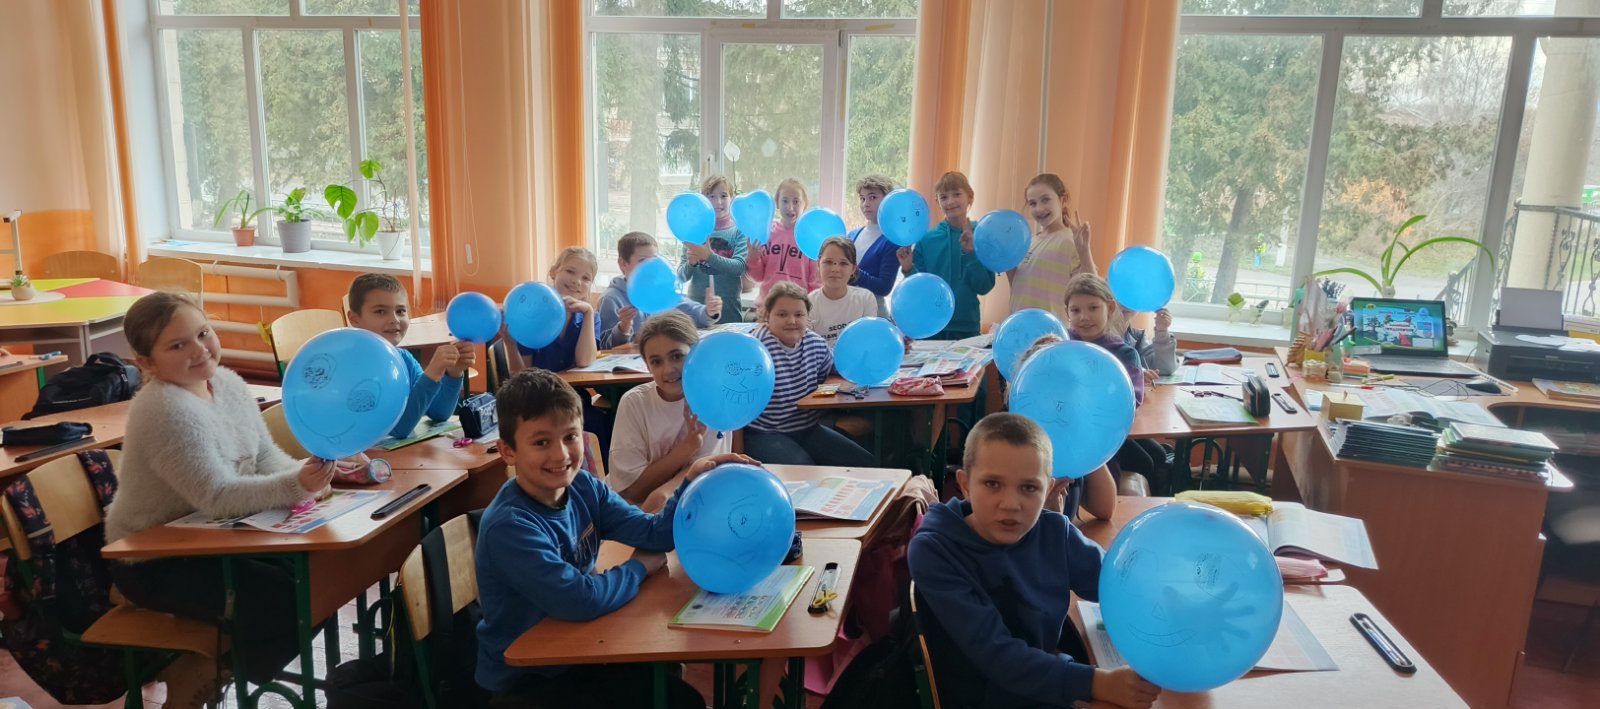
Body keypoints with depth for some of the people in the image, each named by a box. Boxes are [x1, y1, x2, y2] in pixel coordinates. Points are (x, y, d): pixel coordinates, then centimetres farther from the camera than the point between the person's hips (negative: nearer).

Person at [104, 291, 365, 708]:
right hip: (155, 562, -8)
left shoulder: (228, 383, 0)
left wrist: (308, 475, -18)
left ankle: (212, 663, 15)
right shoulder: (166, 411, -26)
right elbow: (216, 497, -31)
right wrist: (295, 487, -43)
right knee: (289, 601, -17)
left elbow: (266, 458, 3)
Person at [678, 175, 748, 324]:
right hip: (696, 305, 1)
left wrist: (709, 256, -25)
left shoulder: (739, 231, 1)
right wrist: (691, 263, -18)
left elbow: (739, 267, -12)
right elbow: (682, 276, 3)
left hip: (729, 307, -1)